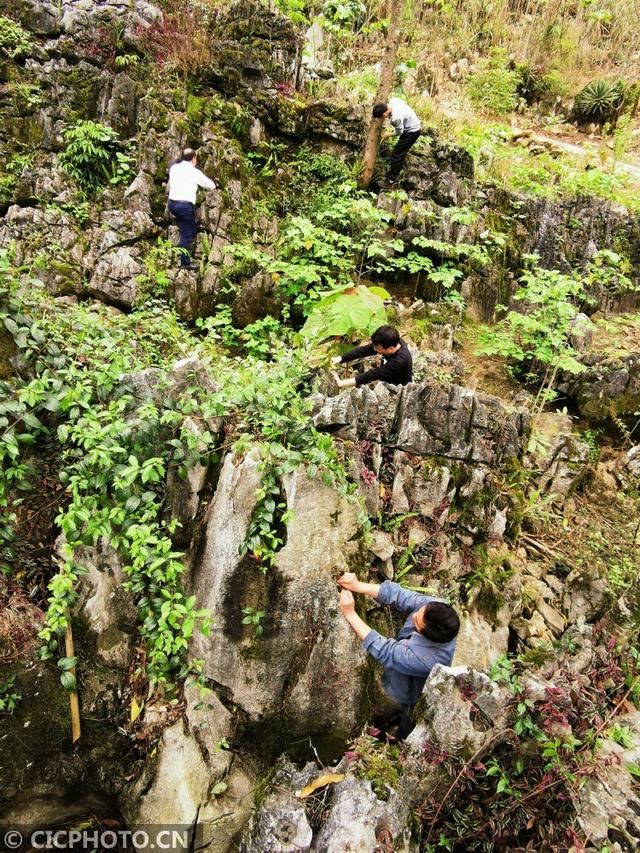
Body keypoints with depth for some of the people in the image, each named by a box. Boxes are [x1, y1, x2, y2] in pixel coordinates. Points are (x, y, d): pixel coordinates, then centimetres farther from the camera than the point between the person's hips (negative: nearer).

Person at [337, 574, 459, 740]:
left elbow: (382, 650, -38)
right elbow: (399, 595, -27)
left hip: (414, 696, -5)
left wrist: (350, 614, -37)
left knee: (409, 727, 28)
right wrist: (359, 586, -37)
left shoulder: (424, 659, -48)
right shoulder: (436, 607, -35)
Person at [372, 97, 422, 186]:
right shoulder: (392, 100, -14)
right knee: (400, 152, 25)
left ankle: (391, 180, 2)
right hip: (413, 125, 8)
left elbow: (399, 132, -18)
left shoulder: (396, 118, -36)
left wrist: (388, 135, -1)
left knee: (396, 154, -4)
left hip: (412, 131, -8)